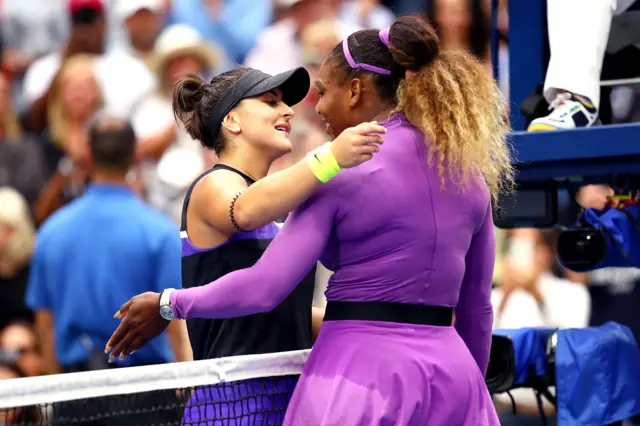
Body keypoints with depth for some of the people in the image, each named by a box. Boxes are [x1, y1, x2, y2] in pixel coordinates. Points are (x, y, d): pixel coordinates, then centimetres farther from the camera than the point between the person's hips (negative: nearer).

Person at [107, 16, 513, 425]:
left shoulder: (343, 172, -8)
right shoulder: (470, 174, 10)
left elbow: (265, 286, -12)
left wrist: (169, 305, 0)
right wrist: (466, 388, 27)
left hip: (362, 368, -5)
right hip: (450, 370, 5)